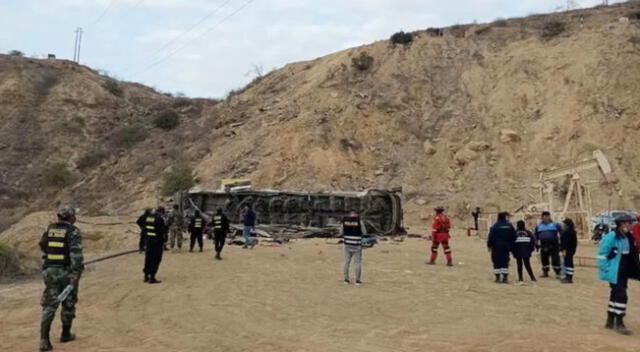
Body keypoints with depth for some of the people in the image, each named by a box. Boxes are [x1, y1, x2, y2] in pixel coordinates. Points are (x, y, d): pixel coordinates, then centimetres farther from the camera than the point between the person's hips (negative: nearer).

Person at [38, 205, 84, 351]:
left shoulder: (50, 229, 6)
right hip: (67, 272, -4)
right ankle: (66, 334, 27)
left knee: (49, 305, 4)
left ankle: (44, 339, -8)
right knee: (68, 303, 14)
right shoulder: (73, 232, -11)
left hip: (50, 271, 4)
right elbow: (76, 253, -21)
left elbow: (42, 245, 22)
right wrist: (76, 274, -24)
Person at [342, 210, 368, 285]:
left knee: (347, 262, 13)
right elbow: (364, 233, -1)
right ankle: (357, 280, 6)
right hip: (357, 245, -3)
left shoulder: (344, 220, 1)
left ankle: (346, 279, 13)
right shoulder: (359, 220, -8)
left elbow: (342, 232, 8)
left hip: (347, 244, 3)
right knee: (358, 262, 6)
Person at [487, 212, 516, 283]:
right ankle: (505, 278, 6)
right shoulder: (510, 226, 2)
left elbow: (491, 237, -10)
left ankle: (497, 278, 2)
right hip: (506, 247, 3)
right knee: (505, 262, 8)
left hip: (496, 246, -3)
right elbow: (513, 237, 6)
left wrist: (489, 245, 0)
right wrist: (511, 247, 15)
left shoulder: (495, 226, -9)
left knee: (497, 262, 2)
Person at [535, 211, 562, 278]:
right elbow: (536, 236, 20)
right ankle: (545, 272, 20)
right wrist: (537, 244, 14)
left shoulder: (555, 225, 2)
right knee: (544, 259, 8)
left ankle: (558, 273, 0)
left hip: (554, 245, -4)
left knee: (555, 259, -7)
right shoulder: (539, 226, 13)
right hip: (543, 246, 4)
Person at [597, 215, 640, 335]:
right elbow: (602, 255, -16)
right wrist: (606, 270, -16)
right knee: (621, 296, -10)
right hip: (614, 273, -8)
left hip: (624, 273, 8)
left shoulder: (628, 238, 7)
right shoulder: (611, 237, -17)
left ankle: (610, 321, 25)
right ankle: (619, 324, -2)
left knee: (615, 295, 15)